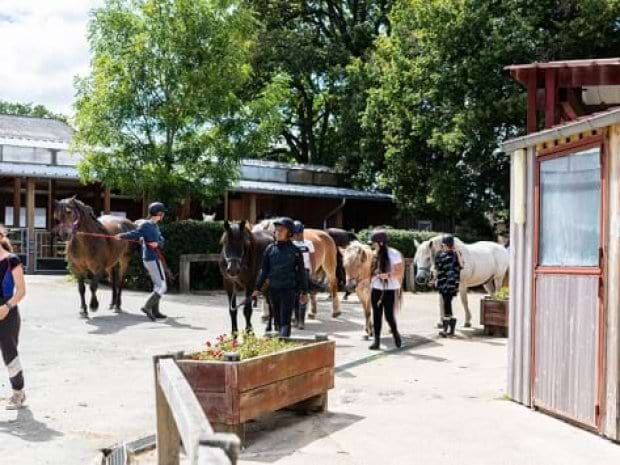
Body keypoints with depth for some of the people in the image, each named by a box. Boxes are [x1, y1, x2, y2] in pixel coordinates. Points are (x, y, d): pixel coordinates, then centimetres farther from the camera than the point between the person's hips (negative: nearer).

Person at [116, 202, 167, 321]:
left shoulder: (155, 226, 14)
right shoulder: (145, 224, -12)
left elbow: (161, 240, 6)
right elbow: (135, 234, -24)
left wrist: (157, 243, -15)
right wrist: (121, 236, -37)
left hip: (152, 259, 9)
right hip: (153, 259, -9)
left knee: (157, 285, 16)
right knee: (162, 287, -10)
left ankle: (155, 311, 22)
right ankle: (147, 306, -13)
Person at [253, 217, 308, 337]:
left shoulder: (295, 251, -3)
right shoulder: (270, 249, 5)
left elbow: (301, 272, 1)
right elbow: (264, 270, 9)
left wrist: (304, 292, 2)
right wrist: (258, 288, 4)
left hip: (288, 290, -4)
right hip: (273, 290, 4)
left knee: (285, 320, -11)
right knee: (278, 320, 13)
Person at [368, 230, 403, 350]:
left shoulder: (394, 254, -9)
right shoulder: (376, 255, 9)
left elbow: (399, 272, -10)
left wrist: (388, 275, -25)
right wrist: (370, 284, 4)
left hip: (389, 289, -5)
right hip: (376, 289, 5)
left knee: (389, 315, -2)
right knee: (377, 315, 4)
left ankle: (395, 333, 25)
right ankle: (377, 340, 11)